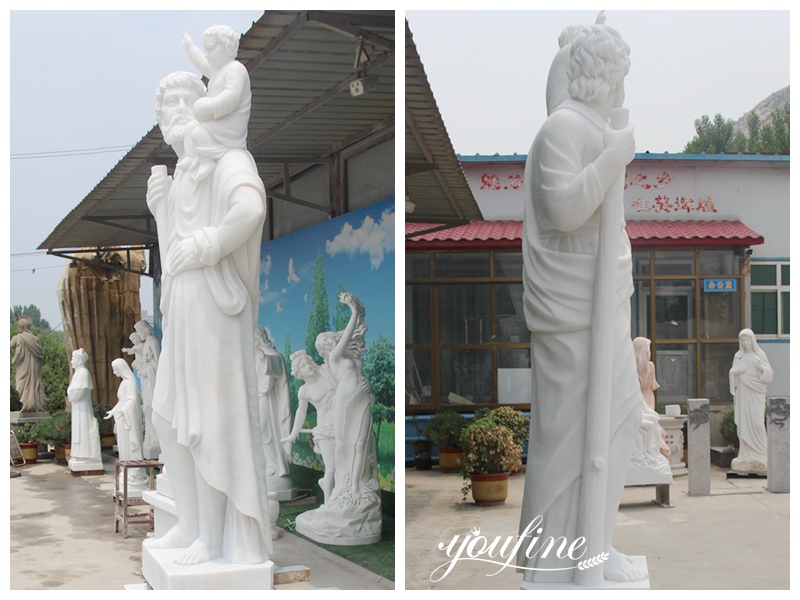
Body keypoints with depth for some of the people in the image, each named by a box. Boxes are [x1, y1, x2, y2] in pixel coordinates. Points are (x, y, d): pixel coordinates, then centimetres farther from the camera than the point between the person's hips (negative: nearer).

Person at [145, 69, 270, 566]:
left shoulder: (227, 160, -8)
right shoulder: (180, 176, 18)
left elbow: (251, 207, -31)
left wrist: (201, 248, -20)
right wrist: (159, 207, 5)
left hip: (215, 307, -9)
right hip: (183, 313, 9)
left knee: (210, 422, -3)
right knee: (169, 418, 14)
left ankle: (214, 538, 8)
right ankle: (191, 525, 27)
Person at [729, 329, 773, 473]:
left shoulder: (759, 354, 5)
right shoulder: (738, 356, 14)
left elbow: (769, 374, 1)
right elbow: (732, 373, 10)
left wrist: (760, 367, -18)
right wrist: (736, 371, -11)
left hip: (756, 392, -3)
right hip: (742, 393, 3)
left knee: (757, 422, -12)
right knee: (744, 422, -2)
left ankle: (761, 454, -3)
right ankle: (747, 455, 0)